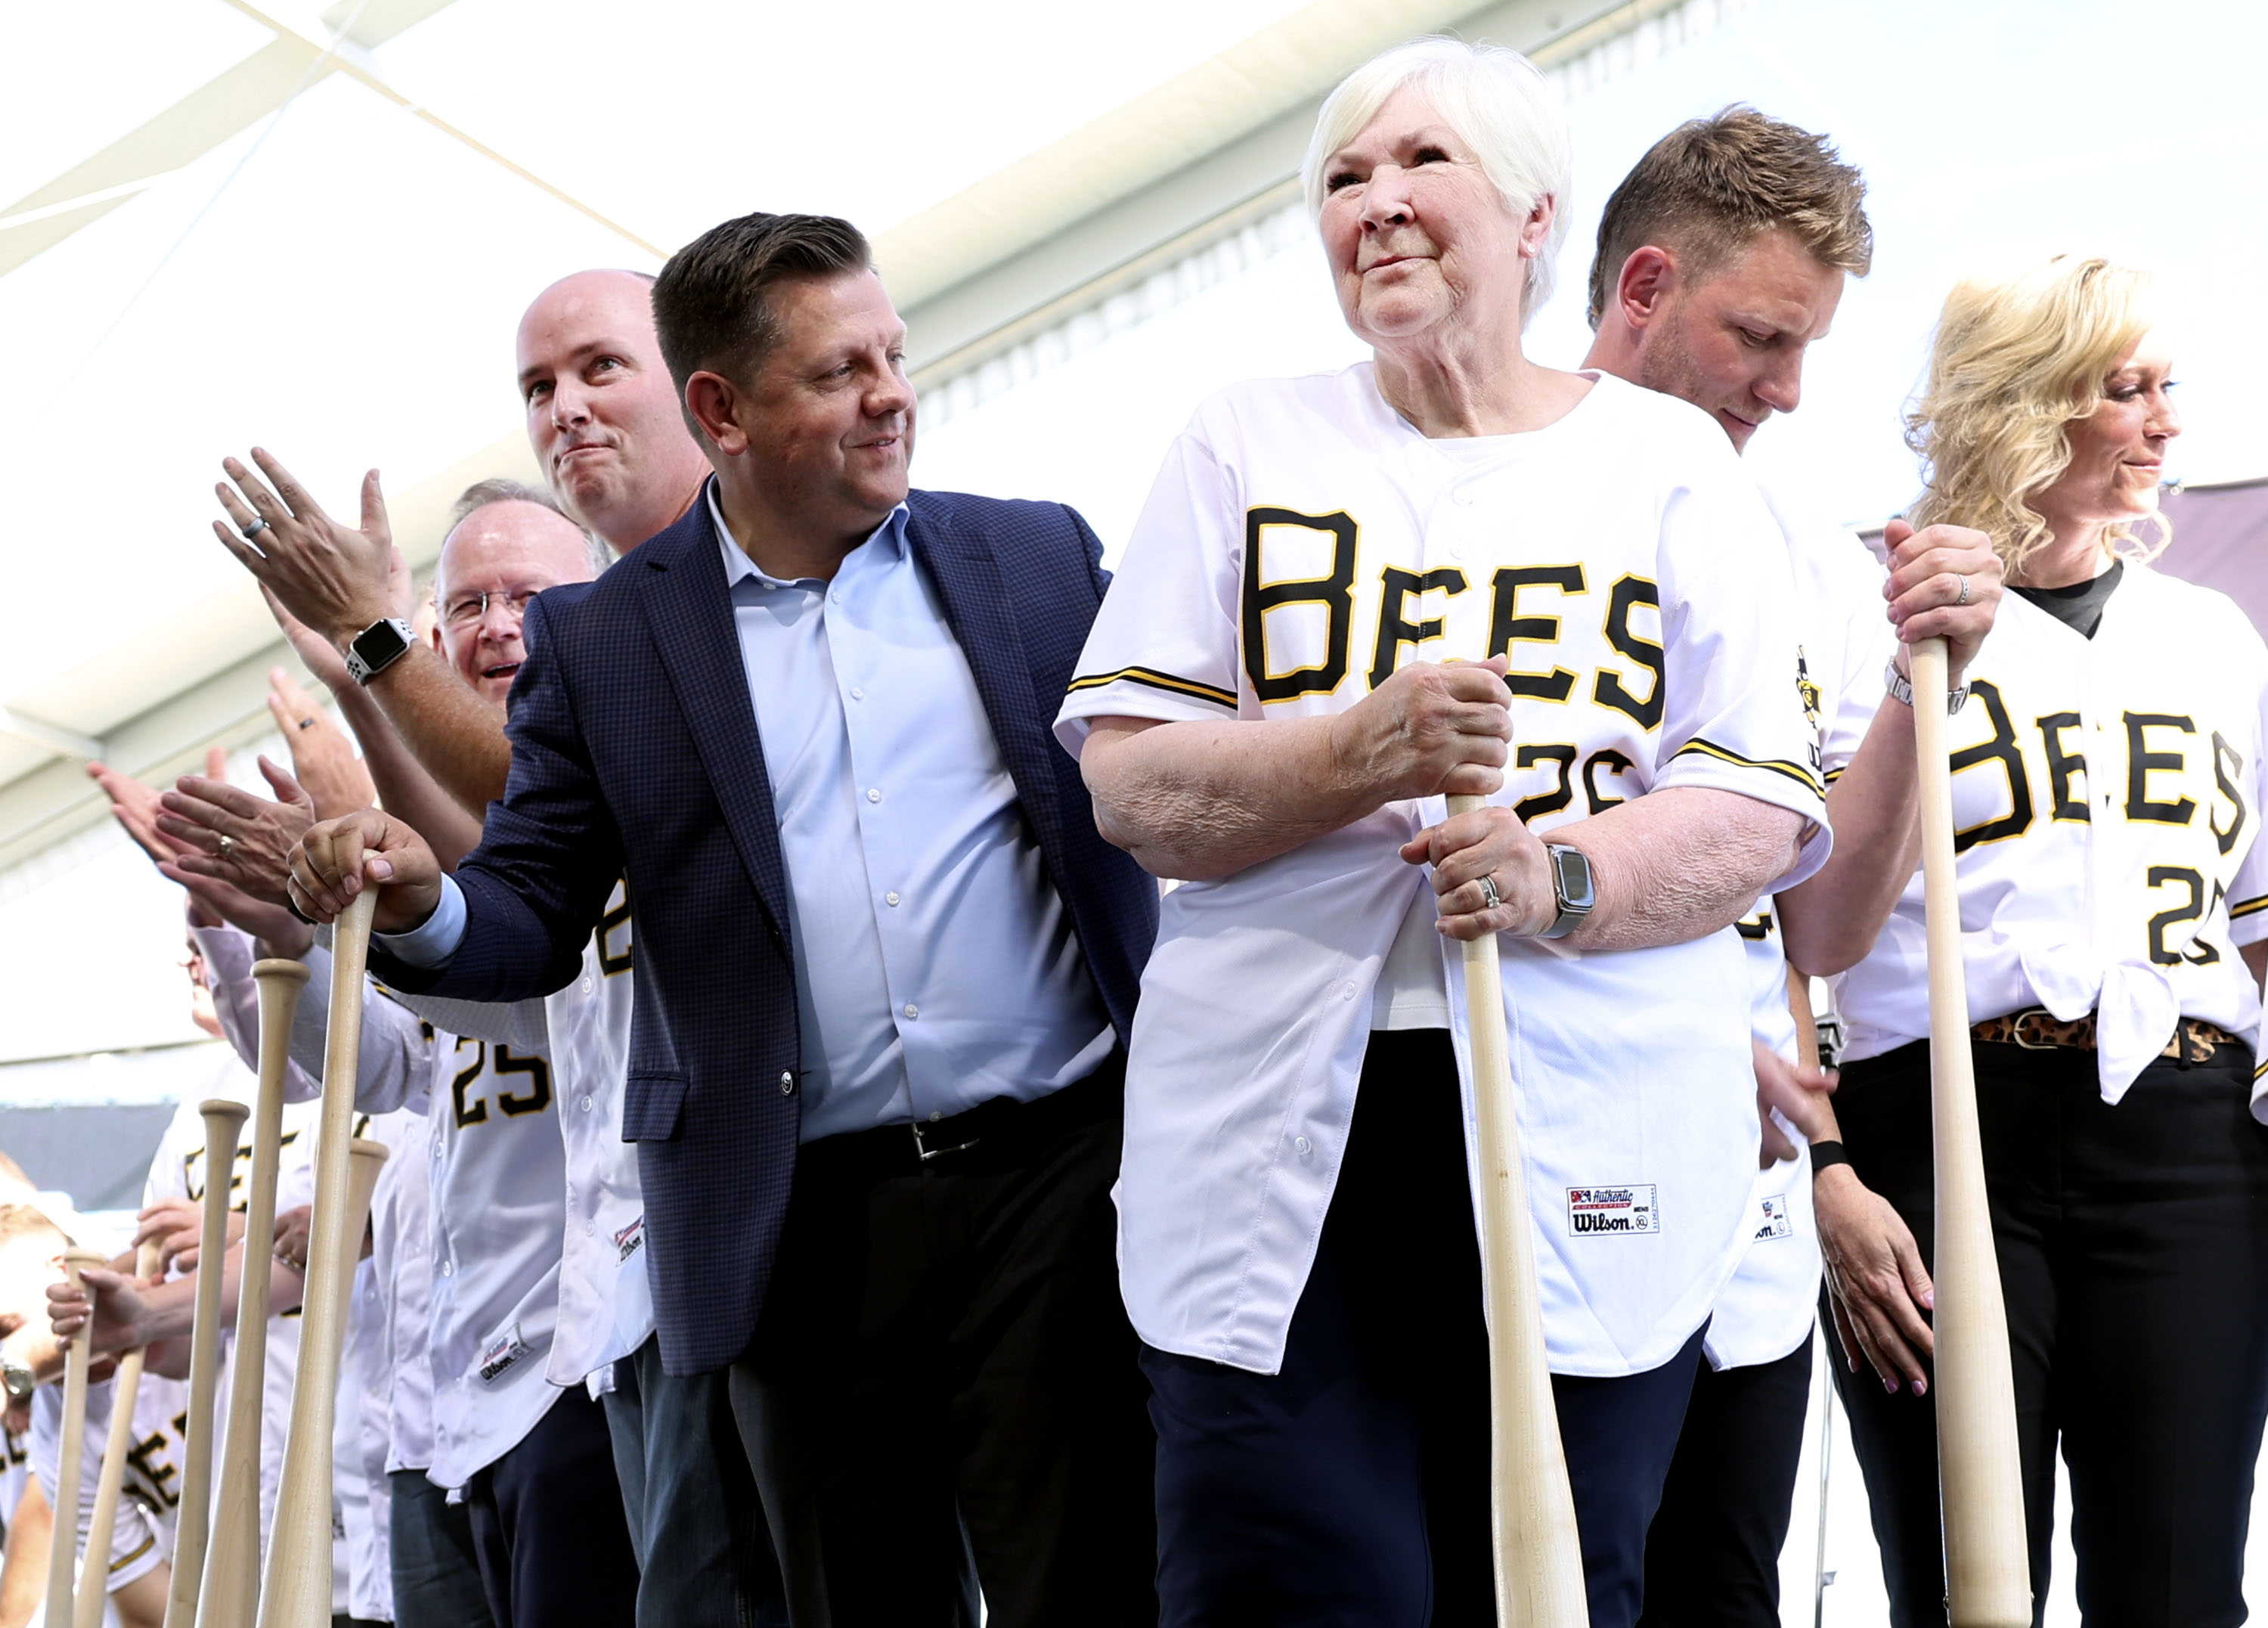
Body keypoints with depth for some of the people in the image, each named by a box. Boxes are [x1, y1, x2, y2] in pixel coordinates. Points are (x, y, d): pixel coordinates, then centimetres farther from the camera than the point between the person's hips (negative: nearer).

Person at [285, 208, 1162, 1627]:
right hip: (808, 1230, 0)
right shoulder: (600, 642, 5)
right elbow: (534, 915, 4)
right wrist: (421, 905, -16)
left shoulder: (1040, 556, 9)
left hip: (1060, 1173, 0)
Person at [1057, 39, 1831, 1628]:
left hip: (1593, 1136, 0)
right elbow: (1129, 782, 3)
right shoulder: (1246, 446, 12)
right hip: (1283, 1135, 0)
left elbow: (1762, 810, 3)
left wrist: (1565, 879, -17)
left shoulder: (1673, 463, 10)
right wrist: (1364, 751, -15)